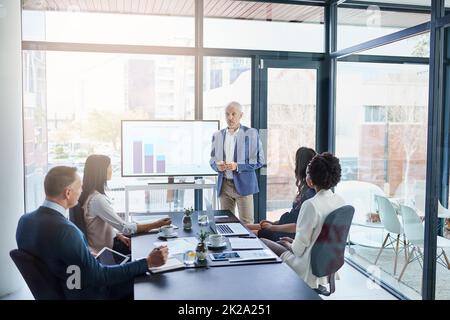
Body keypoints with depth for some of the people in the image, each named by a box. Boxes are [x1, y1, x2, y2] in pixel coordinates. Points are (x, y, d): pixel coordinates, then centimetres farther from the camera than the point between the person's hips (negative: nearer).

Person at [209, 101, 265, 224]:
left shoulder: (251, 133, -3)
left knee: (246, 223, -1)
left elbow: (259, 160, -5)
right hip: (223, 185, 4)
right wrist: (217, 165, -8)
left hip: (243, 185, -4)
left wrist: (237, 166, -18)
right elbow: (212, 159, 16)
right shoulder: (217, 135, 9)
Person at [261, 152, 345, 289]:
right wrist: (294, 242, 12)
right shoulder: (340, 201, -4)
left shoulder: (311, 205, -28)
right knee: (283, 242, 27)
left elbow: (299, 248, -19)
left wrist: (290, 246, 3)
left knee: (262, 242, 10)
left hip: (310, 268, -8)